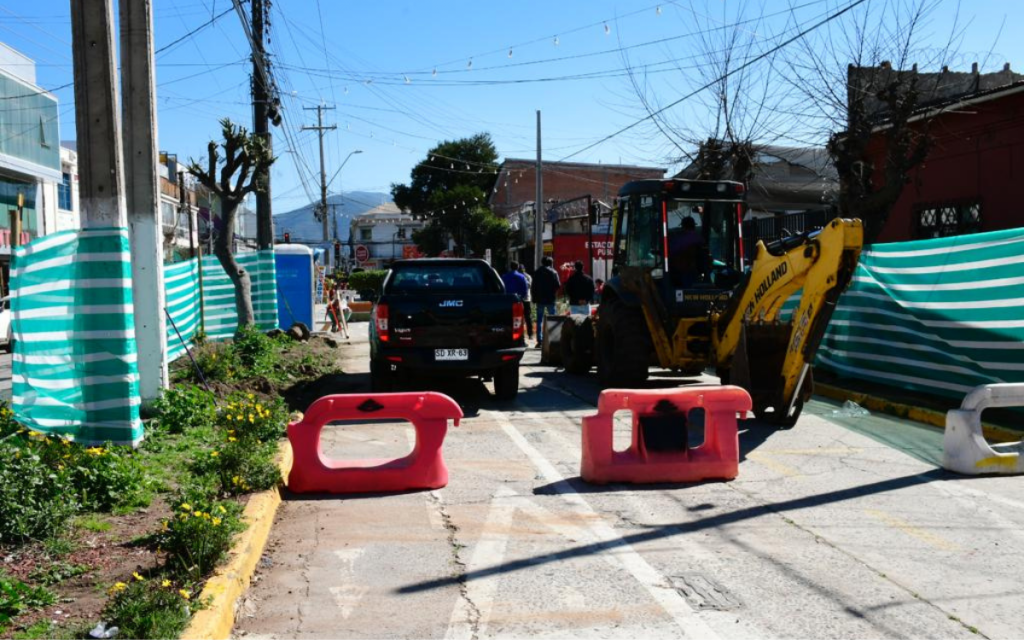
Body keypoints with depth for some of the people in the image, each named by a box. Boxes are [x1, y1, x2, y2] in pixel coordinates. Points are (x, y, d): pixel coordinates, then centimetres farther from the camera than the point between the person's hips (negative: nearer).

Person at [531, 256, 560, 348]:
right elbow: (558, 285, -10)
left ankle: (539, 341, 1)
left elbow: (533, 287, 5)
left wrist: (534, 298, 8)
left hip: (539, 299, 2)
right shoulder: (553, 272, -4)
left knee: (539, 320, 6)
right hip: (550, 299, -2)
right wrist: (554, 293, 8)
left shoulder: (537, 272, 7)